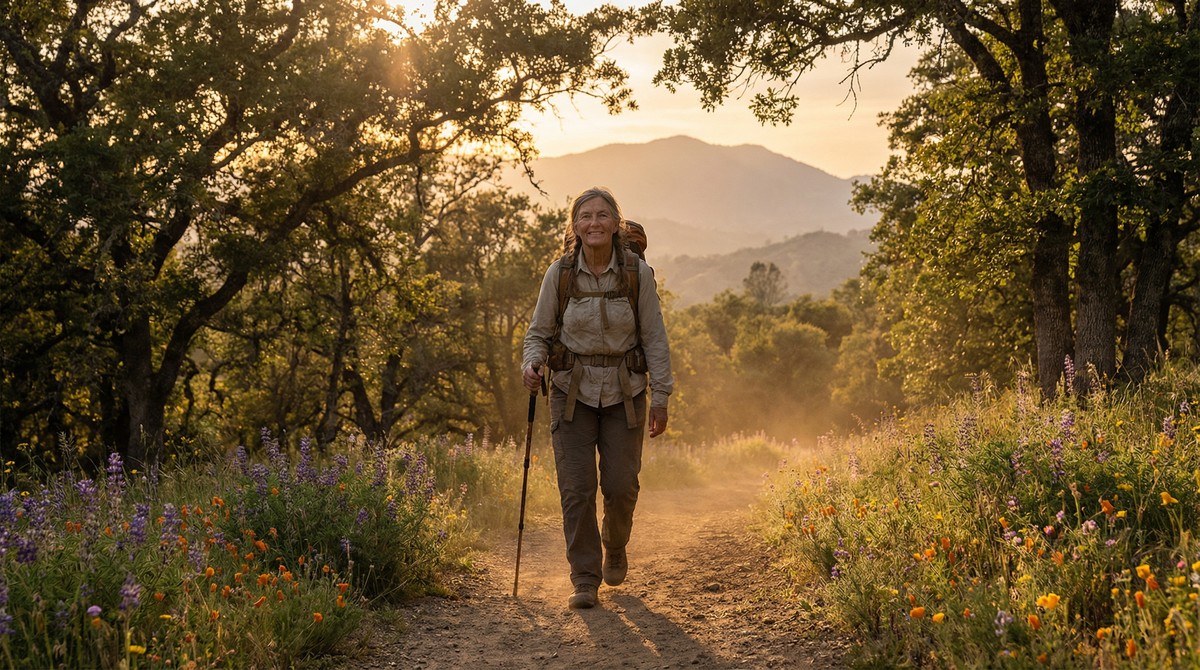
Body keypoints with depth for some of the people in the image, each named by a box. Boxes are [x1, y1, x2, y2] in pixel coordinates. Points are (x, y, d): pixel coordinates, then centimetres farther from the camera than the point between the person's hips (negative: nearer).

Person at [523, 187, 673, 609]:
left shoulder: (637, 273, -7)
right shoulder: (560, 273, -6)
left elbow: (654, 339, -1)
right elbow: (539, 333, 4)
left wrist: (660, 397, -2)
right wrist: (532, 365, -17)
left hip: (624, 393, 0)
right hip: (573, 391, 0)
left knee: (621, 485, 1)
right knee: (576, 488, -5)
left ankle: (615, 549, 33)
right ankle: (585, 579, 7)